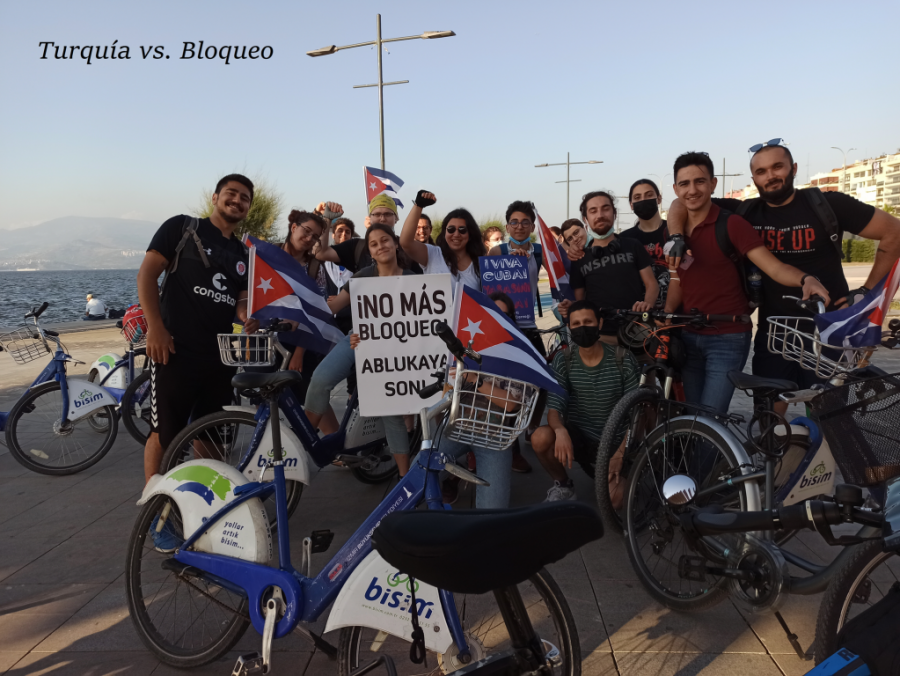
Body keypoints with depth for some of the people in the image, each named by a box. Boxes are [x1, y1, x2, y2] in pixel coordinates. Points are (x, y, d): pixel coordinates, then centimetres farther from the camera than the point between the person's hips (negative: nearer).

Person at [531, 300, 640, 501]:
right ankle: (562, 485, 1)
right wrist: (560, 431, -37)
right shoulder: (563, 360, -7)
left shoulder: (623, 360, -11)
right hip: (577, 435, 1)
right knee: (540, 438, -31)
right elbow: (554, 408, -12)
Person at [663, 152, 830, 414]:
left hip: (727, 340, -5)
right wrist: (665, 314, -4)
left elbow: (774, 267, -17)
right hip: (688, 338, 5)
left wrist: (806, 279, -36)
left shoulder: (731, 224, -10)